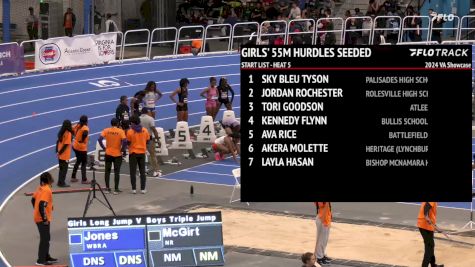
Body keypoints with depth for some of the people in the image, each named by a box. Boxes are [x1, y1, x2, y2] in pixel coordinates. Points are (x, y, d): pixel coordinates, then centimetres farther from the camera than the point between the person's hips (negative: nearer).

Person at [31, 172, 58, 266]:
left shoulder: (41, 188, 7)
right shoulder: (47, 190, -20)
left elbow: (33, 200, 17)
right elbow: (42, 205, -28)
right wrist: (45, 219, -21)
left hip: (38, 217, 9)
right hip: (43, 219, -9)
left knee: (46, 238, 20)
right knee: (45, 239, -3)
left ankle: (46, 257, 30)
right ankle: (41, 261, -1)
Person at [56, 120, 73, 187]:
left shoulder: (61, 132, 4)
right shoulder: (68, 133, -19)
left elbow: (58, 141, 8)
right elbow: (66, 144, -22)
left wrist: (57, 151, 11)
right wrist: (60, 152, -14)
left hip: (60, 154, 7)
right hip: (65, 155, -7)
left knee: (61, 168, 17)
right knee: (64, 168, 3)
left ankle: (60, 182, 24)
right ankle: (62, 183, 7)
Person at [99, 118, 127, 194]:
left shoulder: (106, 130, -2)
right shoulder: (121, 131, -8)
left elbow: (100, 139, -10)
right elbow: (124, 141, -19)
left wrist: (104, 148, -1)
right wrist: (123, 150, -5)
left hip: (108, 154, 2)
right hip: (117, 154, -2)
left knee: (107, 171, 12)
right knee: (117, 172, 5)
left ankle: (107, 188, 13)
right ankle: (116, 189, 4)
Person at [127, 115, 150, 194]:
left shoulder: (130, 131, -12)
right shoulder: (145, 130, -2)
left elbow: (128, 142, -8)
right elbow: (147, 141, 4)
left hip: (133, 153, -3)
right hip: (142, 152, 3)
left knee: (133, 172, 4)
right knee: (142, 171, 9)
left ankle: (134, 189, 3)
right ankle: (143, 189, 8)